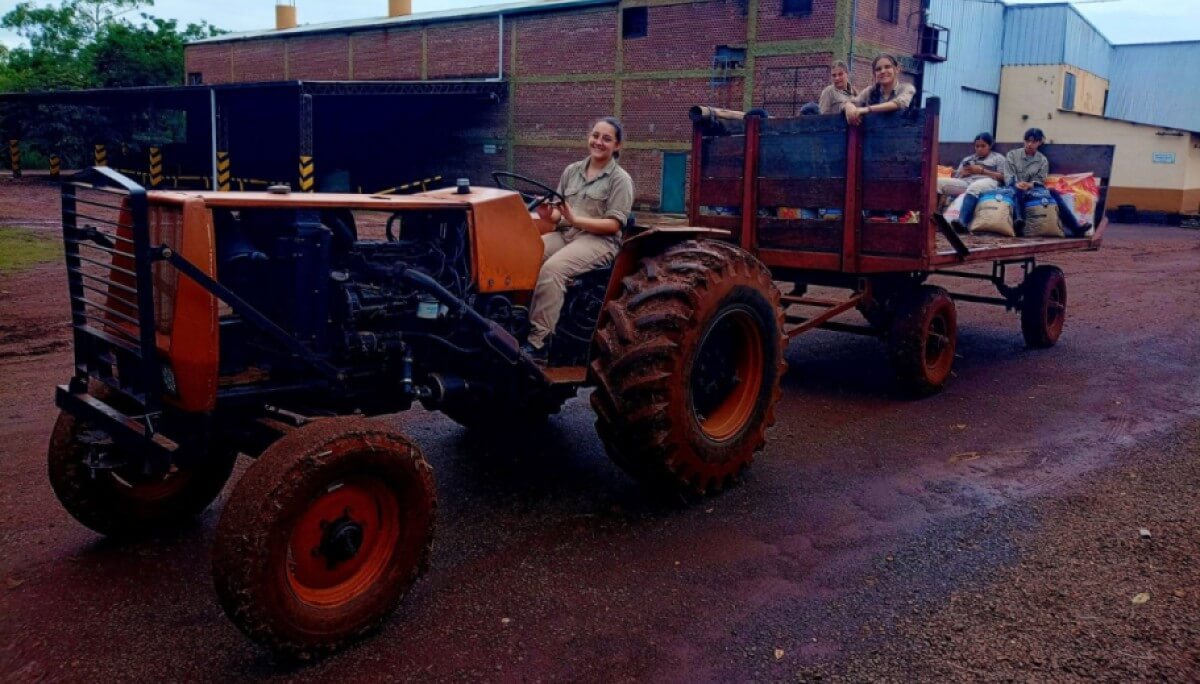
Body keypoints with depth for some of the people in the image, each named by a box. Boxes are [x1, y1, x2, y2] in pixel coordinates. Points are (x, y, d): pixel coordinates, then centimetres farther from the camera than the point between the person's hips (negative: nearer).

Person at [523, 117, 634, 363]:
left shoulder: (620, 179, -2)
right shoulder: (571, 170, 14)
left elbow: (613, 225, -10)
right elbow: (559, 212, 14)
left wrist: (575, 220, -21)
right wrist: (548, 215, -11)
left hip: (599, 240, -5)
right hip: (563, 233, 6)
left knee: (552, 269, -33)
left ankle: (538, 342, -31)